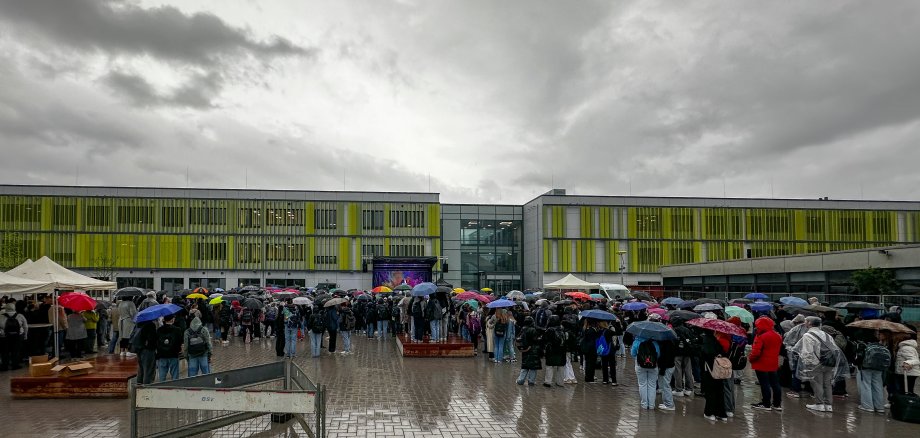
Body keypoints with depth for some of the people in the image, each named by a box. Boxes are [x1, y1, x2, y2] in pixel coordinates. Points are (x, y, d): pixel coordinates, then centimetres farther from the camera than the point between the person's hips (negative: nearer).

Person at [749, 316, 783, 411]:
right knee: (775, 384, 13)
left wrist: (750, 358, -7)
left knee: (764, 384, 0)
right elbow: (778, 350, 16)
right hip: (773, 364, 8)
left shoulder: (761, 337, -21)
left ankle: (766, 404, 6)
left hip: (762, 365, -8)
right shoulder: (777, 336, 7)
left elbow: (756, 352, -24)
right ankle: (777, 404, 21)